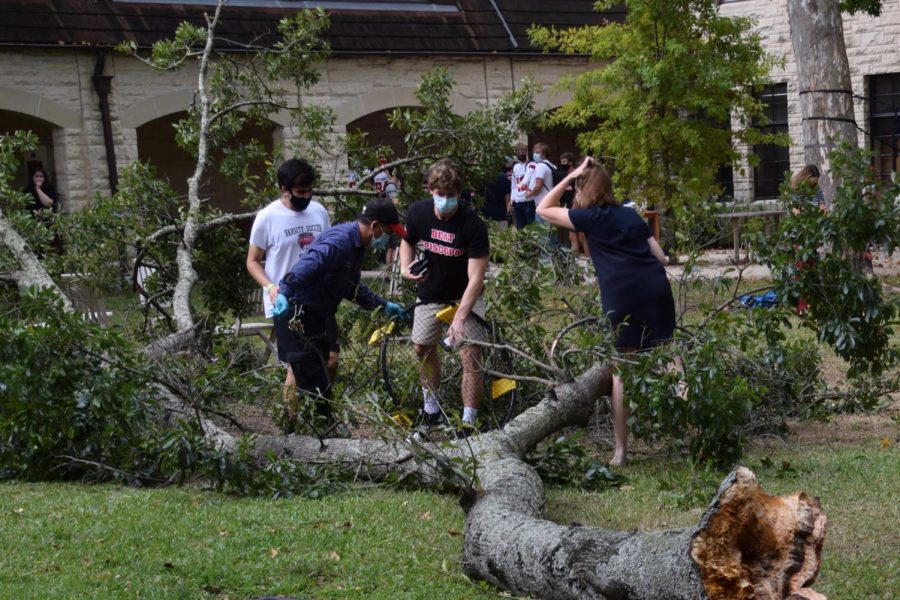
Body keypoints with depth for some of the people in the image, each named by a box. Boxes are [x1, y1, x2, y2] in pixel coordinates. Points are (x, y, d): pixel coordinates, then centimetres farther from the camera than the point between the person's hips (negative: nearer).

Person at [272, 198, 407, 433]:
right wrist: (284, 292, -51)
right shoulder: (340, 240, -22)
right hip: (296, 314, -11)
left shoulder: (356, 246, 12)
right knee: (313, 381, -8)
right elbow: (308, 265, -38)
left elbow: (352, 288, 24)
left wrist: (384, 305, 22)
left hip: (315, 316, 11)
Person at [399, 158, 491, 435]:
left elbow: (475, 279, -27)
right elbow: (407, 242, 7)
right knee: (423, 349, 11)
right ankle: (431, 404, 34)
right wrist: (406, 269, -14)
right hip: (430, 293, 4)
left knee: (470, 355, -12)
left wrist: (459, 318, -35)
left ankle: (469, 422, -5)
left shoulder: (473, 225, -28)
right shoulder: (418, 212, -15)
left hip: (464, 296, -4)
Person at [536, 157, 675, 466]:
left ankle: (621, 451, 4)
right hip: (657, 289, 4)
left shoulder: (590, 217, 7)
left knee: (620, 372, 2)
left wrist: (570, 177, 17)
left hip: (623, 295, -4)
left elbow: (543, 209, 17)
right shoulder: (631, 215, 22)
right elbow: (660, 257, 20)